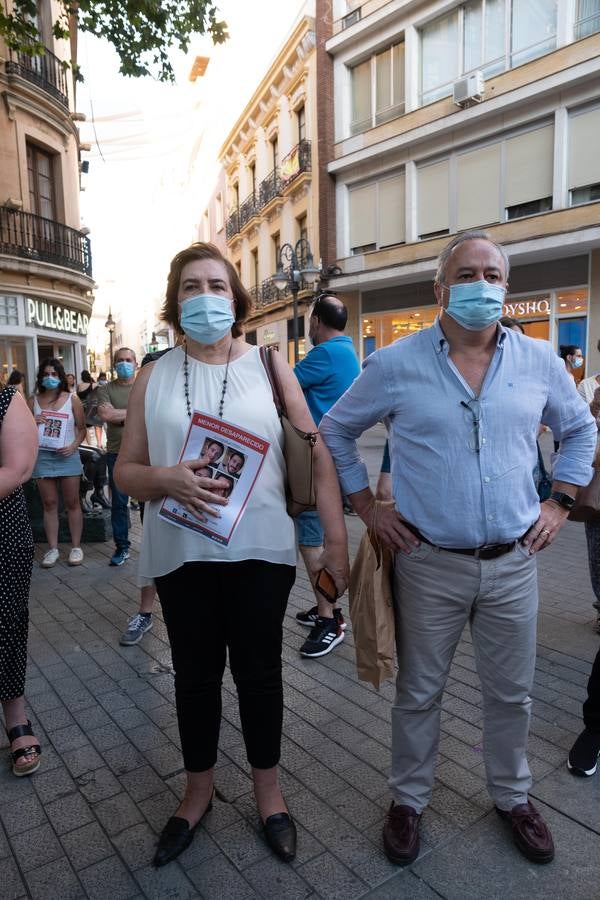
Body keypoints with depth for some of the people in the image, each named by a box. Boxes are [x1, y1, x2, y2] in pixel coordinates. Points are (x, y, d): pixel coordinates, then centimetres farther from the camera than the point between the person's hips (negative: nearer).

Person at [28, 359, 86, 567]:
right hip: (42, 456, 2)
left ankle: (76, 546, 13)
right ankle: (52, 548, 14)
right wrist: (32, 422, -8)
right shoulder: (33, 401, 7)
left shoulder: (72, 399, 0)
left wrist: (74, 446, -13)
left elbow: (81, 428, 3)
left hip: (67, 456, -2)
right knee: (49, 504, 6)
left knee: (72, 503, 4)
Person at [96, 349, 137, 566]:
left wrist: (118, 414, -10)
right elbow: (105, 415, -10)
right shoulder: (105, 389, 6)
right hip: (117, 453, 1)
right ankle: (121, 547, 20)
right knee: (118, 502, 7)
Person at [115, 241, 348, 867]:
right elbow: (125, 470, 5)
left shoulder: (269, 366, 0)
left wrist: (336, 539, -7)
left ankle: (267, 787, 38)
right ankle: (198, 790, 40)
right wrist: (167, 479, -17)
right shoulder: (153, 377, 4)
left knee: (258, 670, 13)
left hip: (260, 550, -1)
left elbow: (317, 456, -2)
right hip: (181, 554, 2)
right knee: (195, 674, 16)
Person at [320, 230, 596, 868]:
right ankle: (408, 799, 38)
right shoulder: (395, 365, -7)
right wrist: (368, 508, -1)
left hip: (514, 563, 3)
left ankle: (512, 797, 45)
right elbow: (335, 431, 4)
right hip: (429, 564, -2)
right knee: (418, 693, 14)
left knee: (510, 694, 19)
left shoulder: (539, 360, 1)